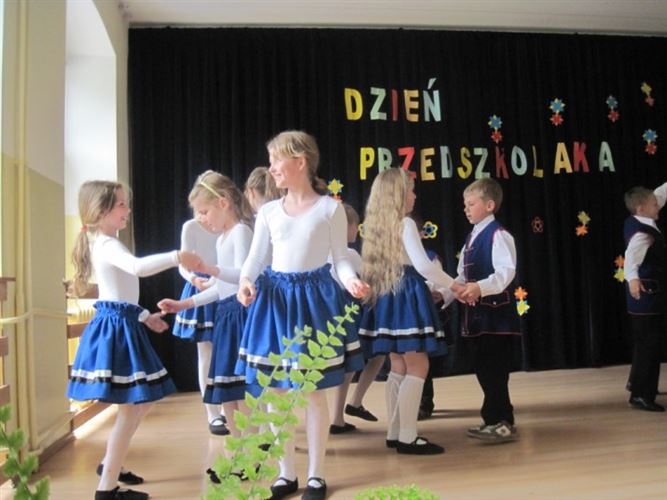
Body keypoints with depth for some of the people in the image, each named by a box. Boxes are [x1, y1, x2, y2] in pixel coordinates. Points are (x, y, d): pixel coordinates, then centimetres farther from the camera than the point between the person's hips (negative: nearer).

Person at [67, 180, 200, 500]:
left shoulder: (105, 244, 18)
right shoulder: (107, 244, -15)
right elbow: (137, 266, -37)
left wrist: (144, 316, 25)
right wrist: (176, 257, -40)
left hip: (120, 325, 11)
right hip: (115, 328, -11)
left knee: (141, 402, 19)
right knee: (130, 408, -5)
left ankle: (109, 464, 33)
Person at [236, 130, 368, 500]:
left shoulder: (330, 208, -3)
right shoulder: (268, 212, 6)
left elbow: (340, 258, -2)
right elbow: (255, 257, 4)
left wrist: (351, 280, -22)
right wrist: (246, 282, -17)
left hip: (314, 297, -3)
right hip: (275, 298, 4)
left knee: (315, 393, 5)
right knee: (276, 393, 8)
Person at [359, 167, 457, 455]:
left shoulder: (378, 225, 13)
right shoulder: (405, 224, -11)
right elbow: (423, 266, -18)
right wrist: (454, 285, -5)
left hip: (386, 298, 9)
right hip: (406, 297, -9)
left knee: (399, 369, 13)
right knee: (418, 368, -3)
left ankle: (395, 433, 18)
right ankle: (407, 437, -1)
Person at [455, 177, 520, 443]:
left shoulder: (498, 234, -11)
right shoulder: (471, 238, 17)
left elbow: (506, 271, -24)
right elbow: (463, 277, 19)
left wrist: (480, 287, -37)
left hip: (495, 312, -9)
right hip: (476, 312, 9)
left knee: (494, 370, -4)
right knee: (484, 369, 14)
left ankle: (499, 422, 6)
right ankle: (499, 420, 25)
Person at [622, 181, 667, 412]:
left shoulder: (637, 222, 4)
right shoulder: (643, 234, -24)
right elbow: (632, 255, -44)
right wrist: (632, 278, -62)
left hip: (646, 292, 10)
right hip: (647, 293, -10)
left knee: (645, 341, 23)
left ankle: (637, 381, 38)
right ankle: (641, 395, 3)